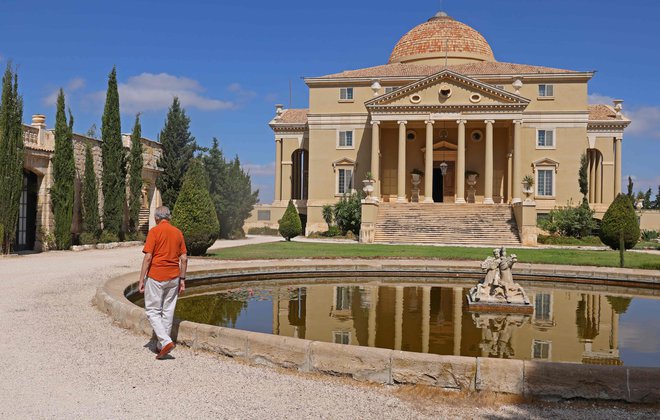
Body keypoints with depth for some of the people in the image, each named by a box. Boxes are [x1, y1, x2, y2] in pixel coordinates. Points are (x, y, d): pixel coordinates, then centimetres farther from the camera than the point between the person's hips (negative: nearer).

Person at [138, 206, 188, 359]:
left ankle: (166, 341, -11)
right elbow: (184, 258, 5)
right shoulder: (178, 232, 6)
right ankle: (162, 345, 19)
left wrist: (141, 280, -9)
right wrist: (182, 280, 11)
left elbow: (148, 257, -14)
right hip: (173, 277, 5)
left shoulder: (154, 231, -9)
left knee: (152, 311, 3)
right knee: (168, 311, 12)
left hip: (156, 277, -5)